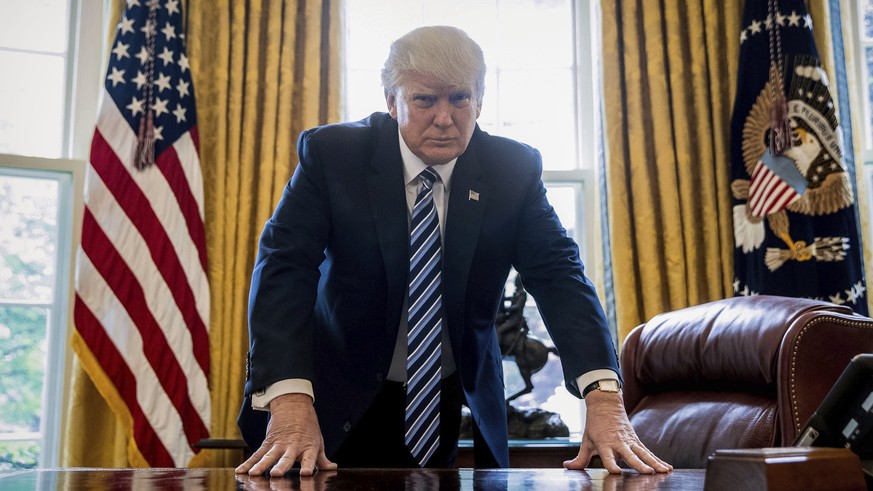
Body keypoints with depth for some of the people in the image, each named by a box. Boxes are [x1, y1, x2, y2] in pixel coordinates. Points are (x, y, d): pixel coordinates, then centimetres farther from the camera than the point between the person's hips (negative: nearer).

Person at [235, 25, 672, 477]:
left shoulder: (514, 169, -9)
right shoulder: (331, 154, -14)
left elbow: (558, 273, -16)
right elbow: (283, 265, -22)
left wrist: (604, 397, -31)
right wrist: (289, 400, -37)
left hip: (460, 405, 2)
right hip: (345, 404, -1)